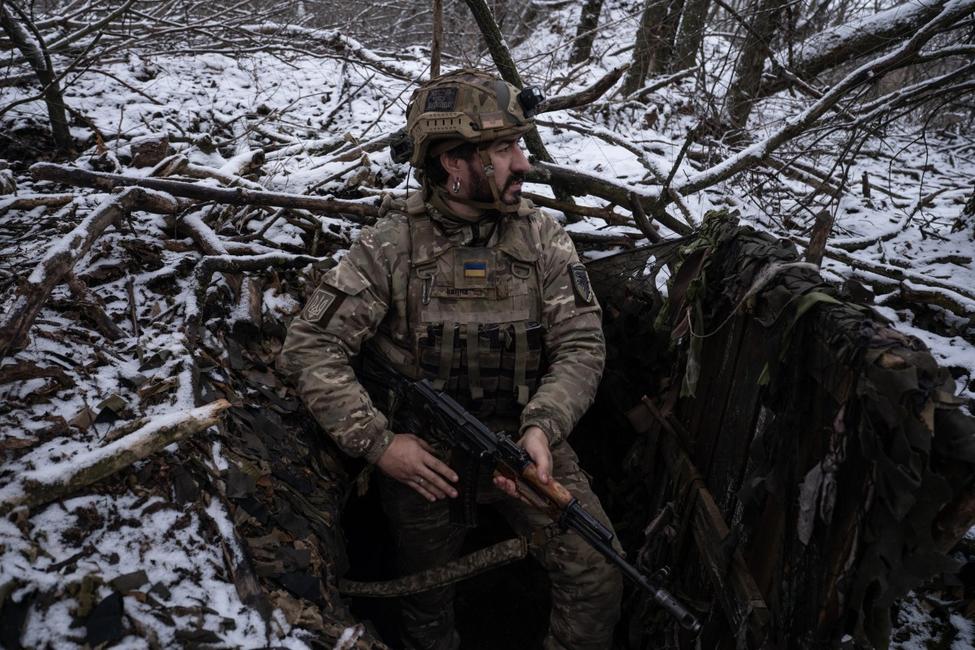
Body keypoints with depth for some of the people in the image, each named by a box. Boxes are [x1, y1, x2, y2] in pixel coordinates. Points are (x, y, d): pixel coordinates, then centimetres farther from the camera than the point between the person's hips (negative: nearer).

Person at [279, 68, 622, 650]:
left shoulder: (545, 239, -6)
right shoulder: (391, 246, -12)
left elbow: (581, 346, -9)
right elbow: (310, 347, -13)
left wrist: (542, 428, -26)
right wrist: (377, 443, -20)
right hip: (422, 454, -1)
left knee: (596, 576, -12)